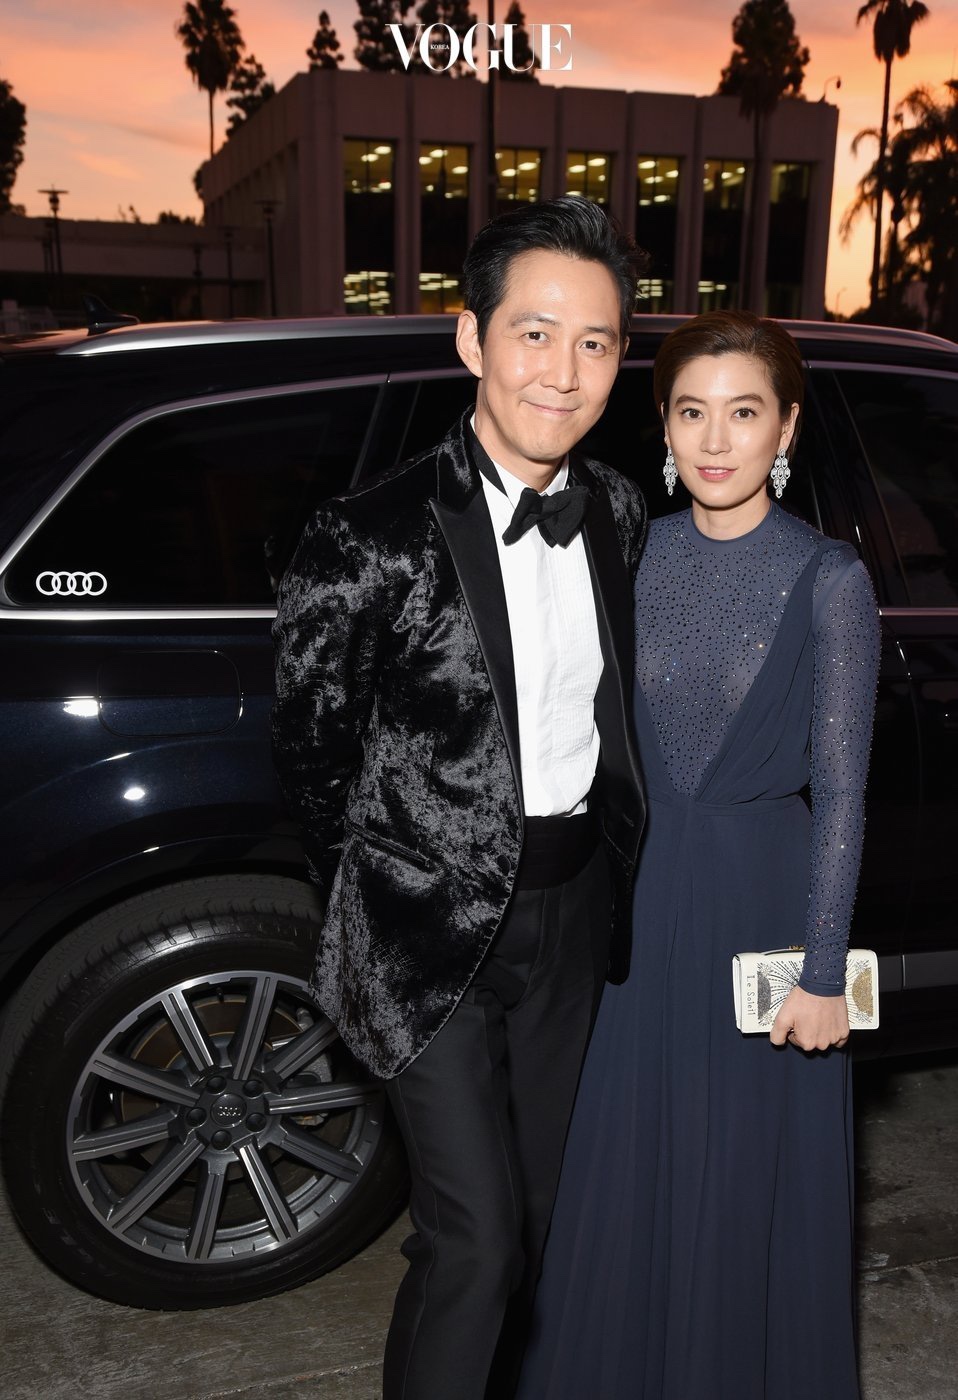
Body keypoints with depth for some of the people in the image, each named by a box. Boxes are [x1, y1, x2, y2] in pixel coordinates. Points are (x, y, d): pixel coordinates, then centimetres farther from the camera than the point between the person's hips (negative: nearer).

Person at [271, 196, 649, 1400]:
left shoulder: (615, 513, 1)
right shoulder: (371, 537, -18)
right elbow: (309, 753, -8)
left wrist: (603, 863, 11)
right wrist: (385, 902, 1)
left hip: (573, 906, 6)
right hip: (436, 929, -6)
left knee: (542, 1203, 21)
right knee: (475, 1238, -2)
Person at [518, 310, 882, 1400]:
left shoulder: (828, 579, -9)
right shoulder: (639, 556, 2)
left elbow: (840, 788, -8)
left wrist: (824, 972, -8)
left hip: (766, 896, -3)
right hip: (643, 897, 4)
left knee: (751, 1190, 12)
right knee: (623, 1177, 15)